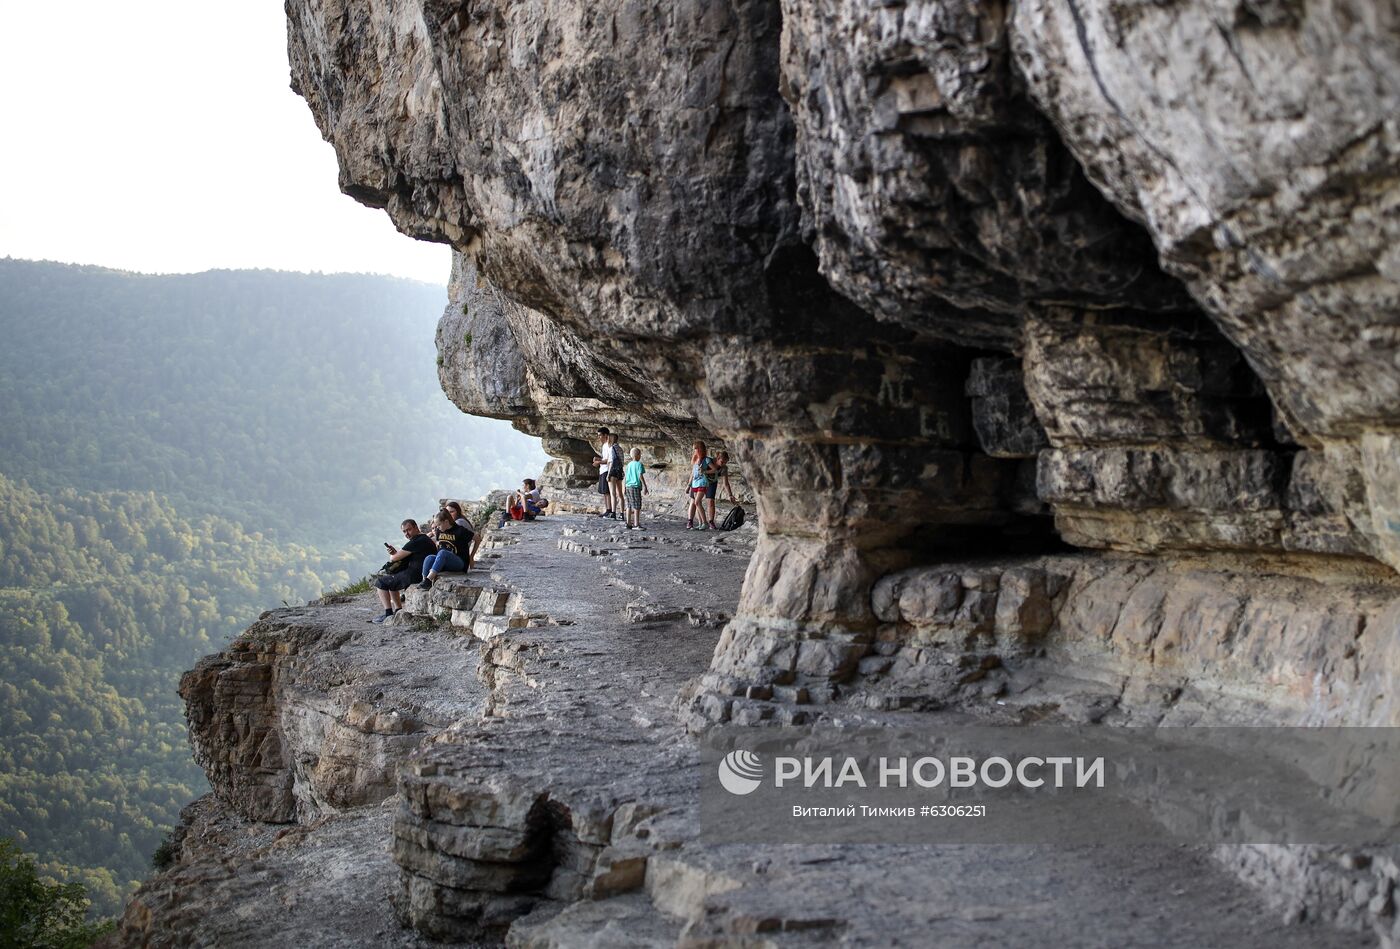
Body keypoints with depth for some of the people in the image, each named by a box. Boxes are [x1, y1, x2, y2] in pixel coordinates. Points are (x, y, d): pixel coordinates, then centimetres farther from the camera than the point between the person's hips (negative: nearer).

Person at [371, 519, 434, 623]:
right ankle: (398, 610, 24)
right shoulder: (424, 538, 15)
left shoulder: (416, 542, -18)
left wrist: (392, 556, 10)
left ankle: (388, 614, -6)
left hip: (415, 575, -11)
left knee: (380, 582, 0)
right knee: (390, 579, 31)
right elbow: (403, 556, 20)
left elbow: (394, 558, -14)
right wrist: (394, 552, 1)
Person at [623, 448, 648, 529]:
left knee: (629, 506, 12)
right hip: (636, 486, -7)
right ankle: (636, 525, -8)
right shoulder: (639, 464, -9)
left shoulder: (629, 464, 10)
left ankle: (628, 524, 14)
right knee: (637, 506, -5)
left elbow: (625, 476, 15)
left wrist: (624, 486, 25)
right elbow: (640, 476, -15)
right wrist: (645, 487, -12)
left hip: (628, 486, 7)